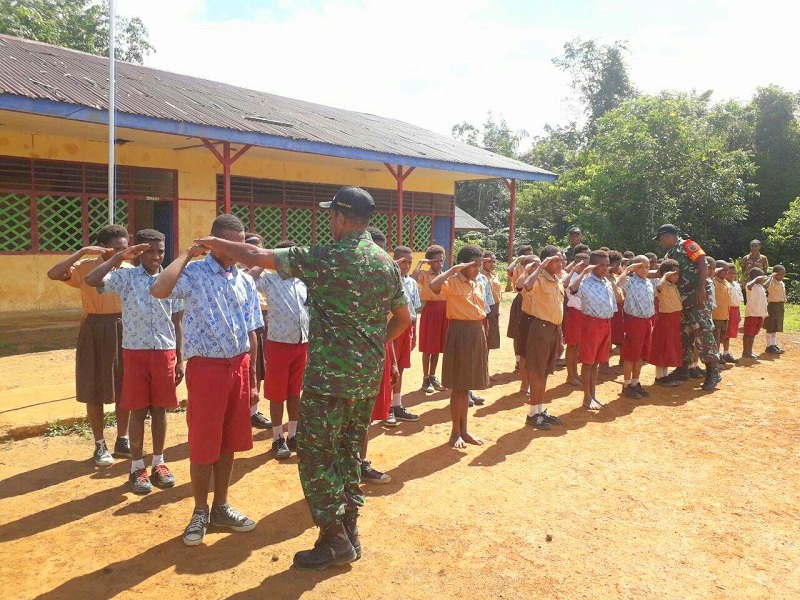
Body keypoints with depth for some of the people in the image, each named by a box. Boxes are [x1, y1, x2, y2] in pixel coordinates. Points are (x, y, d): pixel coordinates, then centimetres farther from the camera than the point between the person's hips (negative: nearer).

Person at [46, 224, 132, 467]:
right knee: (95, 390, 4)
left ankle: (122, 440, 24)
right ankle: (100, 445, 17)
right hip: (95, 332, -3)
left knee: (124, 389, 9)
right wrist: (83, 252, -22)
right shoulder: (85, 267, -6)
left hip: (124, 331, 3)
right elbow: (53, 274, -23)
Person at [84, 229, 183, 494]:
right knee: (138, 410, 5)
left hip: (164, 352, 2)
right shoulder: (126, 277, -2)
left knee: (160, 410, 9)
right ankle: (137, 467, 18)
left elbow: (177, 322, 8)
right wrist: (120, 257, -17)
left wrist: (180, 359, 7)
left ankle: (158, 464, 23)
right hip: (135, 352, -2)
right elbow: (91, 280, -20)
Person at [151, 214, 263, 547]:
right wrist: (188, 253, -16)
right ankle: (200, 512, 24)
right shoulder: (194, 273, -8)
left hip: (238, 368, 5)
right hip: (206, 368, -5)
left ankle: (221, 507, 30)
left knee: (228, 443, 14)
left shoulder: (246, 281, 9)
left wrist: (252, 379, 13)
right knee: (203, 445, 5)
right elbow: (159, 290, -30)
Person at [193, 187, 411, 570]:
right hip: (368, 377, 7)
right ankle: (349, 534, 27)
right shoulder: (387, 263, 5)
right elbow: (403, 319, 13)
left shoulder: (325, 258, -14)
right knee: (350, 454, 17)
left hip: (329, 377, -7)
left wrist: (214, 243, 5)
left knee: (316, 457, 6)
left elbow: (256, 256, -10)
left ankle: (334, 543, 13)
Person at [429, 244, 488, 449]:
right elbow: (433, 286, -33)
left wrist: (484, 338, 14)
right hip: (460, 333, -7)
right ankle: (455, 431, 13)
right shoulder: (452, 282, -10)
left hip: (477, 333, 7)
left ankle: (464, 429, 23)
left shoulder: (478, 285, 12)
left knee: (467, 385, 14)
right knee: (458, 386, 1)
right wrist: (453, 270, -23)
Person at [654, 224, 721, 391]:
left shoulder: (687, 245, -5)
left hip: (699, 296, -9)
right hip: (683, 299, 9)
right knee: (684, 333, 11)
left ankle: (713, 372, -9)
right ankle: (683, 369, 19)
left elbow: (703, 264, -14)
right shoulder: (670, 255, 20)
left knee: (703, 331, -13)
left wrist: (702, 287, -23)